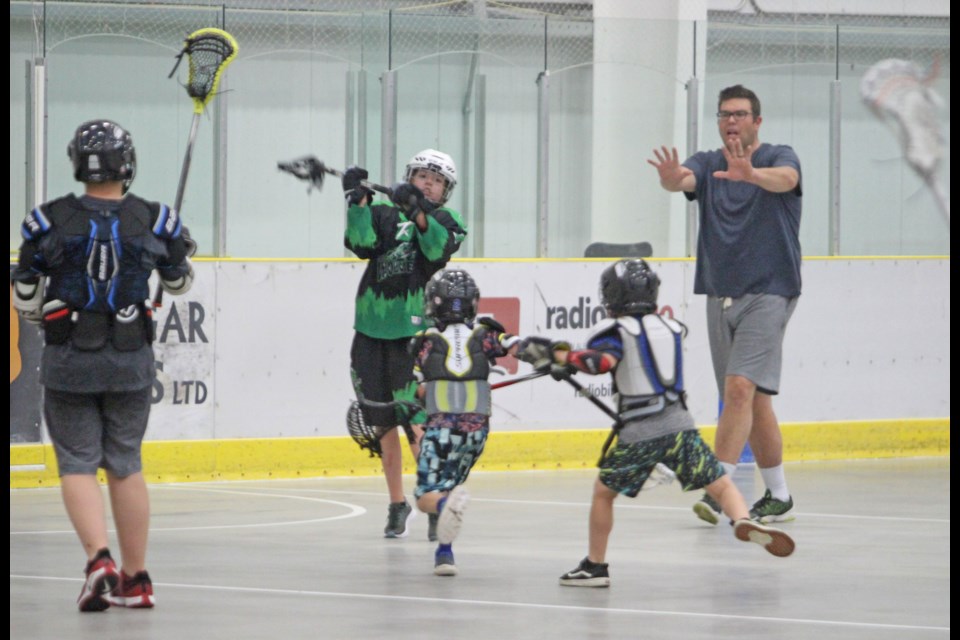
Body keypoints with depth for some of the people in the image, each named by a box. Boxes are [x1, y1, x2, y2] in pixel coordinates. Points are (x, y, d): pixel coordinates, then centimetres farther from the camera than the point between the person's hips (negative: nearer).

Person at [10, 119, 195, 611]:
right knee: (125, 464, 13)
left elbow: (26, 303, 0)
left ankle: (99, 557, -17)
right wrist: (181, 250, 34)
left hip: (69, 362, -2)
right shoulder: (154, 221, -5)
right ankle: (135, 579, 17)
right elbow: (179, 283, 13)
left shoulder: (49, 222, -7)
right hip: (130, 364, 2)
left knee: (77, 464, 5)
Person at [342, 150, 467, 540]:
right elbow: (362, 245, -5)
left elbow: (439, 251, -14)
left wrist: (419, 212, -26)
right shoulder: (384, 216, 13)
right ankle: (398, 504, 21)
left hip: (414, 331, -4)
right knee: (383, 422, 9)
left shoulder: (447, 222, 7)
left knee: (415, 420, -14)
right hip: (372, 331, 4)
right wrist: (358, 201, -14)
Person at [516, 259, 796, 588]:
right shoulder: (671, 328, 18)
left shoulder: (617, 330, 0)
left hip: (638, 434, -3)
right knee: (721, 484, 5)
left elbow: (601, 361, -20)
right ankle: (744, 520, -25)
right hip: (679, 425, 3)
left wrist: (558, 355, -9)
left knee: (603, 490, 14)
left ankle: (595, 566, 17)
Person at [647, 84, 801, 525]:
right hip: (720, 296, 6)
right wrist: (670, 177, -37)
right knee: (753, 399, 9)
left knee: (741, 387, -18)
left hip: (767, 293, -5)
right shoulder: (707, 164, 9)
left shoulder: (779, 157, -2)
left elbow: (785, 179, -26)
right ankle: (778, 496, 18)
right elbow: (682, 181, -12)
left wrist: (750, 174, -48)